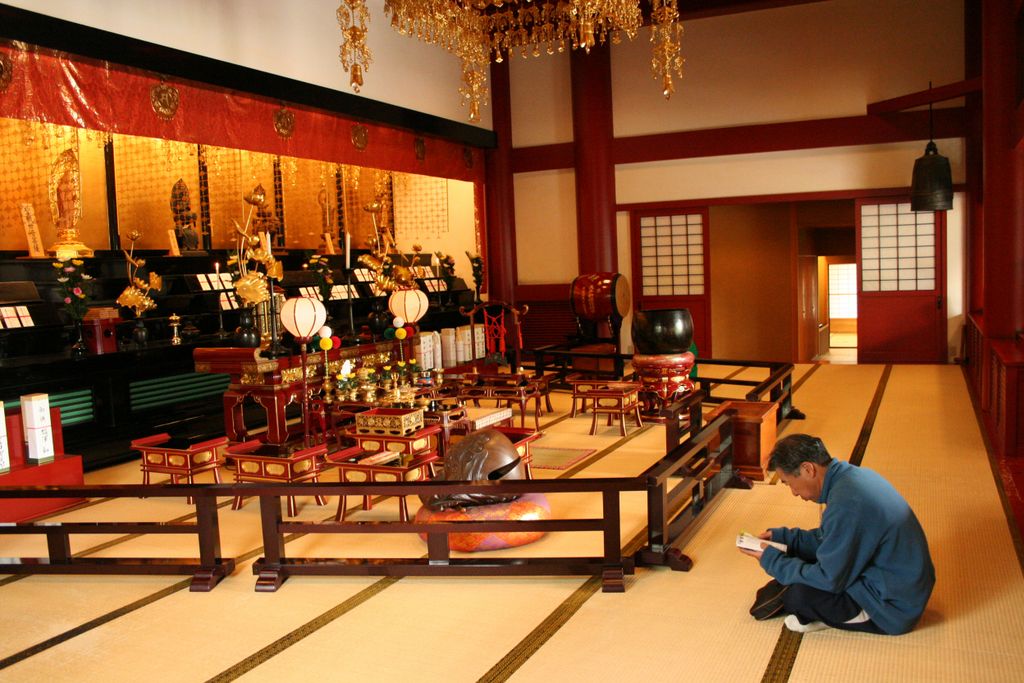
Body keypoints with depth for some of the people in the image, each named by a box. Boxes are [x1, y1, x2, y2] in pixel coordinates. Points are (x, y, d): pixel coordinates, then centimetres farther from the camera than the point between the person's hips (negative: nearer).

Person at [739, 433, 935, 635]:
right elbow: (829, 539, 15)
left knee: (795, 594, -21)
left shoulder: (846, 504, -29)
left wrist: (772, 561, -11)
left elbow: (829, 579, -21)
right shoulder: (853, 475, 1)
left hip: (895, 609, -10)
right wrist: (782, 537, 9)